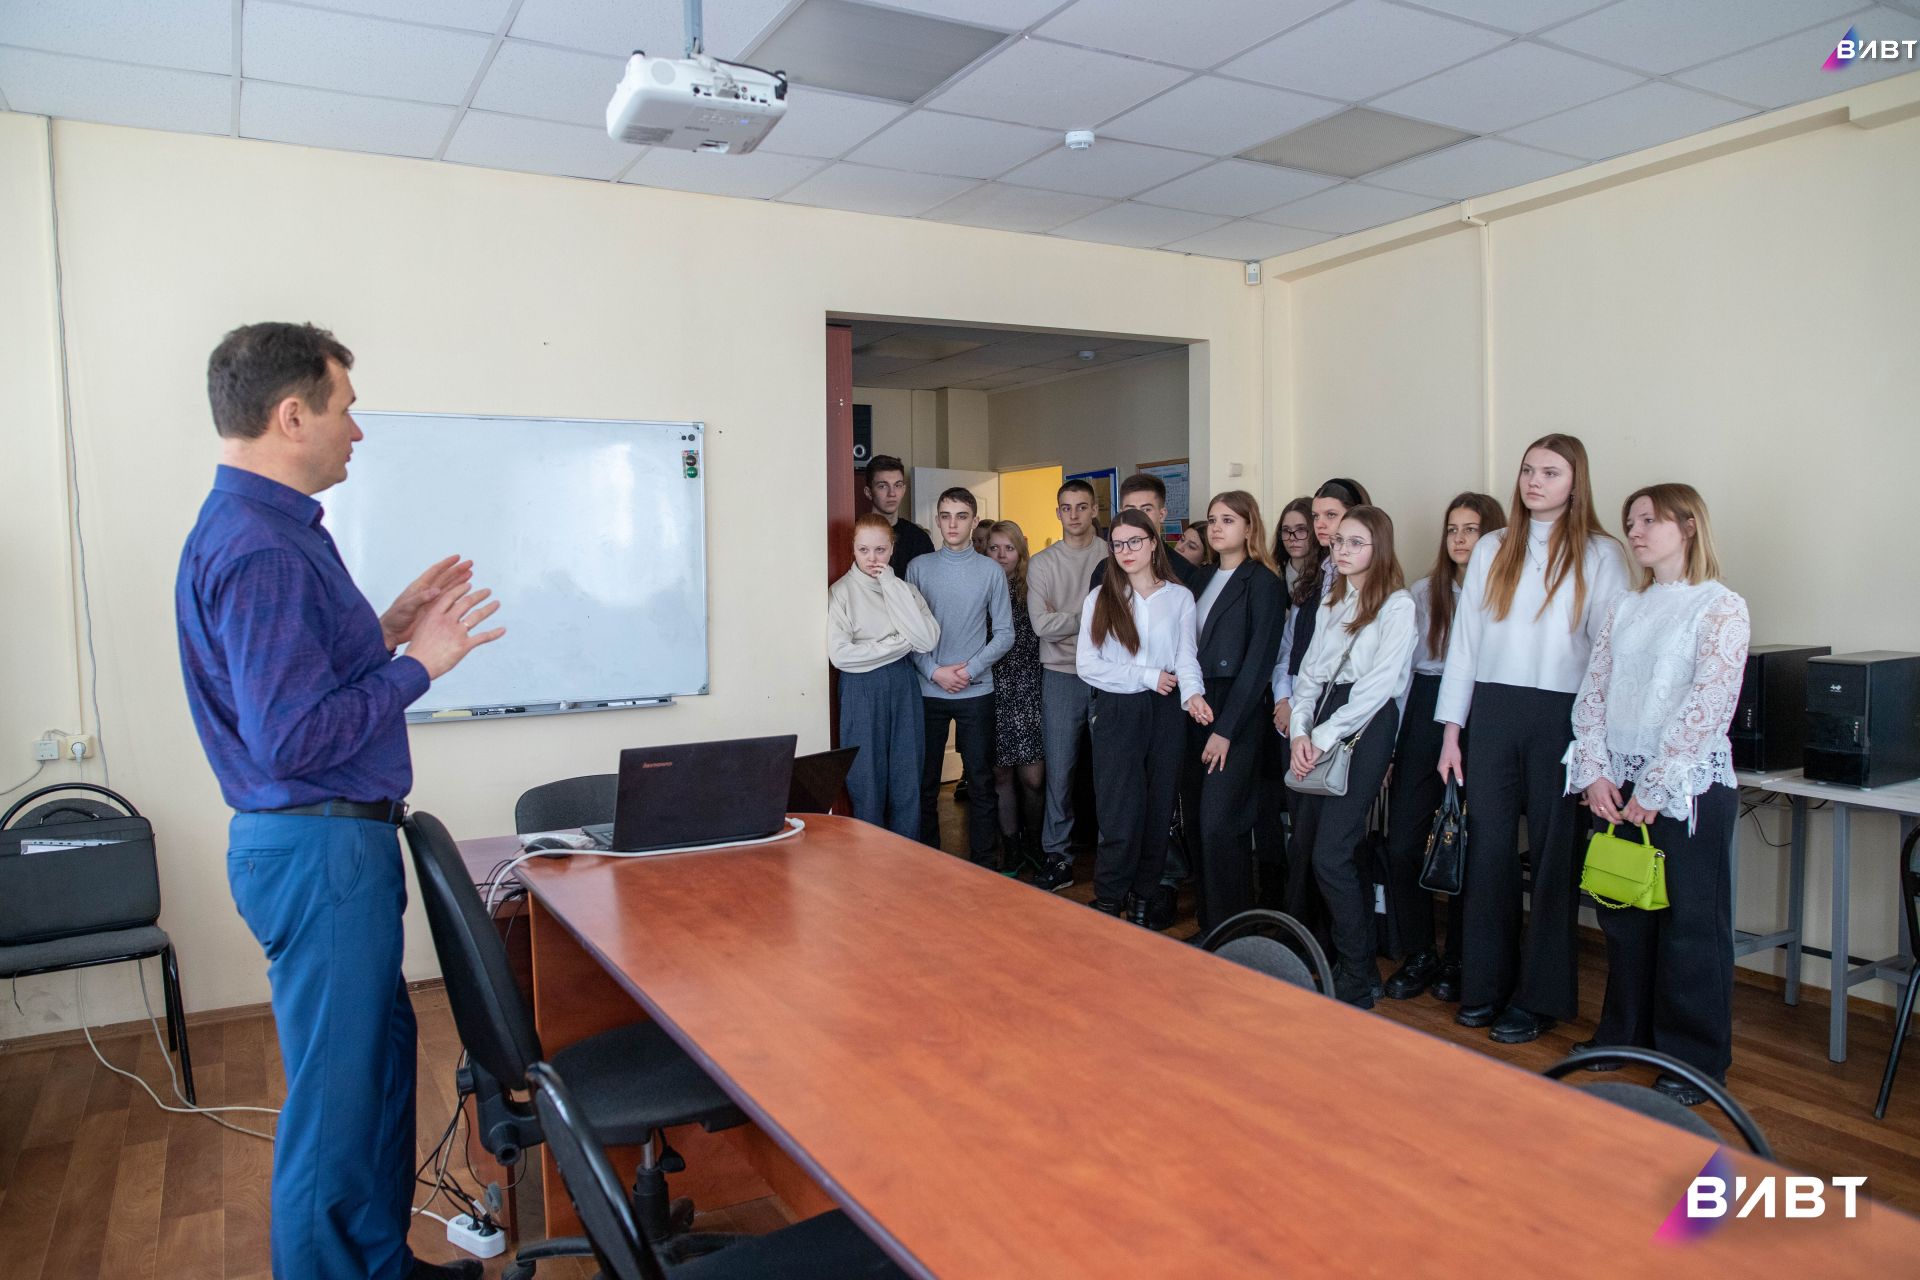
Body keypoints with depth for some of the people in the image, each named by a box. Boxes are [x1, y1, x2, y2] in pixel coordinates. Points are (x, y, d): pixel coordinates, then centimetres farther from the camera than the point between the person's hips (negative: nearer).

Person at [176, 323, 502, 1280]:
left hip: (335, 843, 11)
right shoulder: (259, 550, -21)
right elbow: (291, 737, -25)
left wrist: (385, 629, 10)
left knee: (380, 1055, 20)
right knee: (336, 1093, 3)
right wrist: (417, 664, -17)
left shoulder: (267, 528, 12)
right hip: (317, 850, -11)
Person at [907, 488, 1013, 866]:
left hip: (976, 691, 0)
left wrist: (970, 669, -10)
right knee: (925, 781, 8)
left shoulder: (991, 571, 1)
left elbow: (1005, 633, 1)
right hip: (928, 690, 1)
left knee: (981, 782, 5)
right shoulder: (919, 568, 1)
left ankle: (983, 863, 15)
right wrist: (935, 672, -11)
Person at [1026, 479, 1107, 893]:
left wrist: (1063, 619, -10)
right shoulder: (1042, 564, 4)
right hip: (1062, 677, 1)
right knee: (1059, 771, 3)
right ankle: (1058, 858, 13)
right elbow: (1041, 624, -6)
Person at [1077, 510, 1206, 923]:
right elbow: (1086, 664, -3)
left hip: (1165, 712, 2)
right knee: (1121, 816, -5)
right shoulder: (1100, 599, 4)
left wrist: (1193, 693, -21)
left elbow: (1186, 656, 0)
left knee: (1158, 811, 6)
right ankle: (1107, 905, 8)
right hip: (1116, 713, -1)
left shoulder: (1179, 597, 7)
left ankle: (1141, 901, 20)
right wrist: (1148, 677, -9)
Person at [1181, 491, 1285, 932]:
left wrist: (1226, 729, -15)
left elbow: (1257, 661, -11)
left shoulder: (1263, 583, -6)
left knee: (1218, 824, -10)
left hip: (1237, 717, -6)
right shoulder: (1203, 577, 15)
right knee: (1196, 820, 7)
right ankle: (1207, 925, 19)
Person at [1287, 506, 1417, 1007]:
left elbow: (1378, 684, -13)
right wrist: (1300, 730, -3)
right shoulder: (1331, 603, 17)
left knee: (1330, 854, -11)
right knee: (1305, 845, 5)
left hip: (1366, 726, -7)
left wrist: (1322, 738, -15)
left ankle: (1358, 980, 3)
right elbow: (1309, 672, 13)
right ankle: (1341, 951, 21)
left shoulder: (1397, 605, -5)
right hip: (1321, 725, 7)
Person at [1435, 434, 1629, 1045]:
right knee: (1488, 845, 5)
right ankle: (1485, 985, 18)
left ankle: (1540, 996, 16)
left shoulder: (1599, 554, 1)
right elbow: (1464, 639, 9)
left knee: (1553, 852, 4)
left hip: (1561, 715, -3)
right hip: (1494, 712, 3)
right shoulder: (1491, 549, 10)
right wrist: (1451, 730, 5)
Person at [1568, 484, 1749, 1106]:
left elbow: (1709, 705, -14)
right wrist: (1594, 772, -4)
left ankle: (1695, 1060, 17)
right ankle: (1625, 1033, 28)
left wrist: (1655, 787, -16)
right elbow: (1592, 692, 8)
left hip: (1689, 786, -5)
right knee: (1623, 914, 13)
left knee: (1691, 924, 3)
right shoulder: (1625, 608, 12)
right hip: (1618, 786, 6)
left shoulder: (1721, 607, -6)